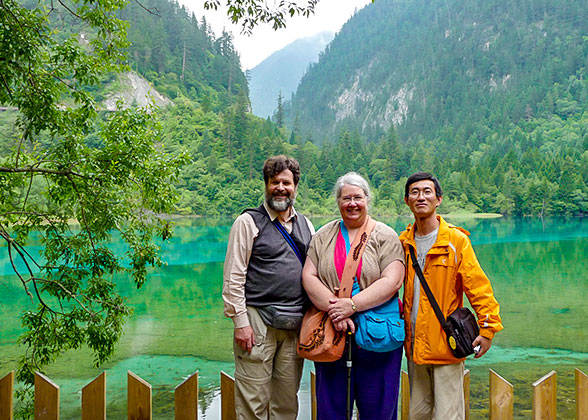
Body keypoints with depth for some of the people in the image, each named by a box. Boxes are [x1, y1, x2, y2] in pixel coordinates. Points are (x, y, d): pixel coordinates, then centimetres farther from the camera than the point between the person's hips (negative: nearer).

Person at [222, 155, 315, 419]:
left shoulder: (305, 225, 15)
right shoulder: (249, 222, -1)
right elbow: (233, 277, -5)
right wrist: (240, 322, -11)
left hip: (295, 325, 5)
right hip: (258, 321, -4)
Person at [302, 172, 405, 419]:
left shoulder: (385, 236, 2)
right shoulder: (324, 236, 10)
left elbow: (392, 281, -10)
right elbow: (308, 277, 0)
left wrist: (352, 305, -19)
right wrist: (334, 309, -14)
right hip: (331, 333, 2)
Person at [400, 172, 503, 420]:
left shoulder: (457, 240, -7)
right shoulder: (404, 242, 7)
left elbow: (478, 286, -7)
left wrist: (488, 328, -9)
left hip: (446, 346, -4)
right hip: (415, 345, 5)